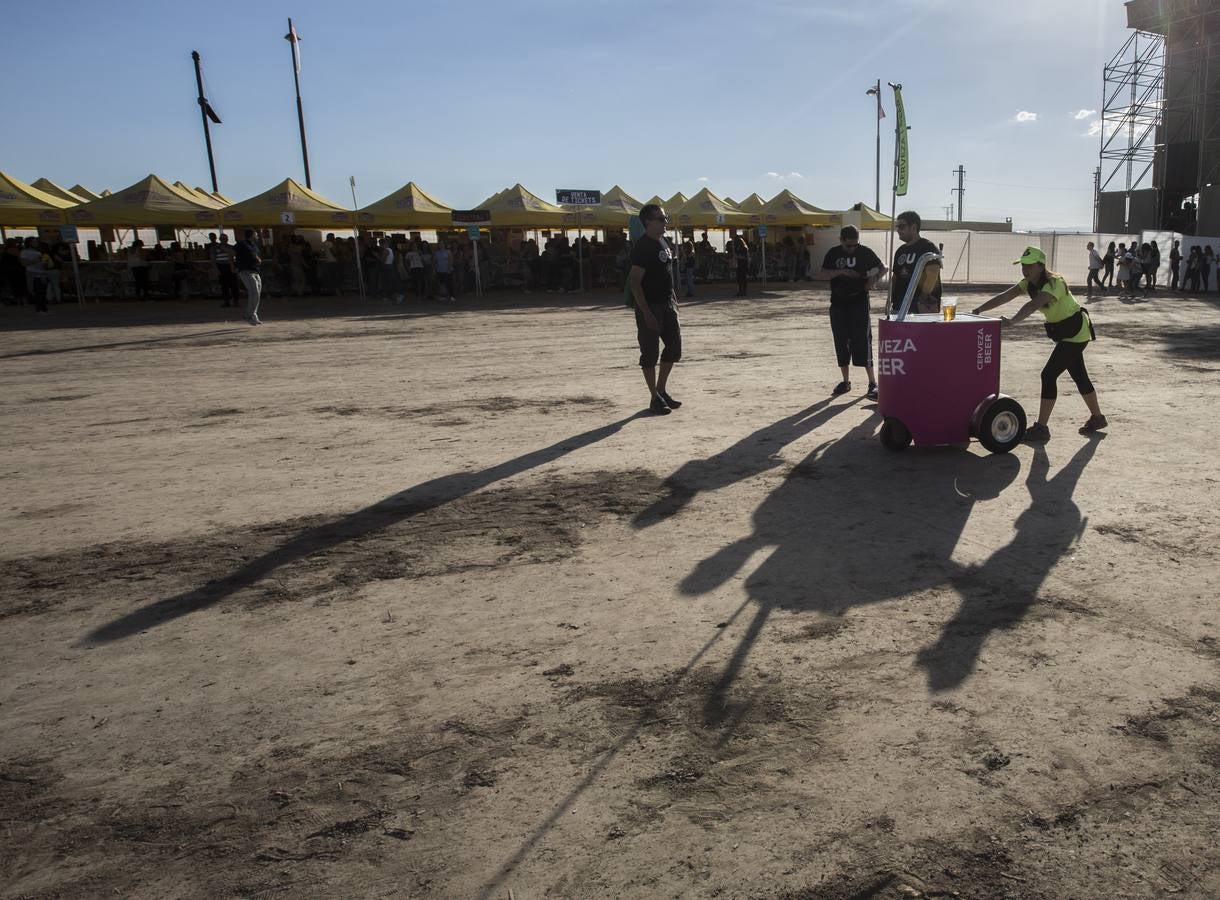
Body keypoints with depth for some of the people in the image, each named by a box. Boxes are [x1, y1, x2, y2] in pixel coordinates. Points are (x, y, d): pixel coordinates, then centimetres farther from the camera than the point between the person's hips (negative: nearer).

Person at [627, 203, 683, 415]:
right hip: (649, 306, -9)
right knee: (650, 353, -1)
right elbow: (634, 282, -20)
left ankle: (661, 390, 26)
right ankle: (655, 398, 8)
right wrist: (646, 313, -24)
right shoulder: (642, 246, -16)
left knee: (675, 346, 12)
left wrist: (673, 297, 17)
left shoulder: (666, 242, 10)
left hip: (667, 303, 9)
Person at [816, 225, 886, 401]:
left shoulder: (864, 252, -1)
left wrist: (874, 278, -10)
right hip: (838, 305, 3)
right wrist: (841, 272, -19)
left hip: (859, 304, -3)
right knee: (841, 343, 7)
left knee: (862, 342, -9)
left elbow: (883, 268, 10)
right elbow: (821, 275, -5)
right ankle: (846, 381, 18)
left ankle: (872, 382, -5)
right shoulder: (833, 253, 4)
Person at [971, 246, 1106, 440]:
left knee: (1049, 375, -14)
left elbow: (1033, 305, -45)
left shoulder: (1054, 283, -28)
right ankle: (1097, 418, 35)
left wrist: (1012, 321, -58)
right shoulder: (1029, 283, -3)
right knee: (1079, 376, 18)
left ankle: (1041, 428, -10)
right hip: (1064, 333, 9)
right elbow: (1004, 297, -11)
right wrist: (978, 310, -22)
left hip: (1076, 331, -9)